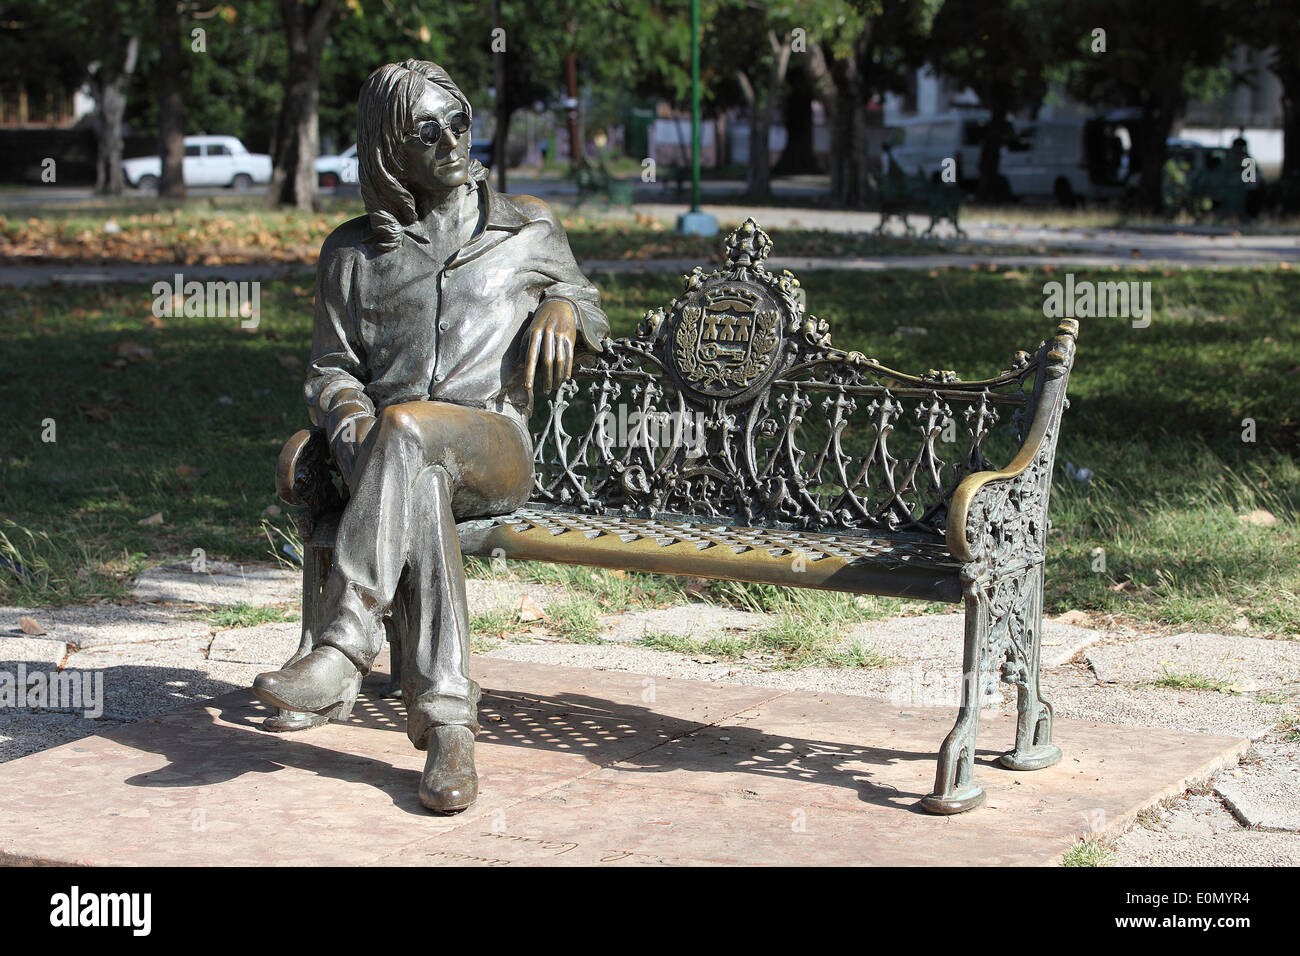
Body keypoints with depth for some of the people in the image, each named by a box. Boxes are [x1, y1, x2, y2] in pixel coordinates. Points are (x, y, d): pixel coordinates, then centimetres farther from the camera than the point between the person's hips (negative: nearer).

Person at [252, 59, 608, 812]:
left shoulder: (527, 227, 19)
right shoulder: (354, 251, 21)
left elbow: (591, 308, 30)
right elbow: (330, 369, 18)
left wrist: (562, 306, 4)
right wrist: (349, 416, -6)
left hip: (496, 450, -1)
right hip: (393, 460, 1)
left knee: (404, 428, -38)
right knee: (421, 486, -39)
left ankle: (346, 650, -44)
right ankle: (448, 725, -45)